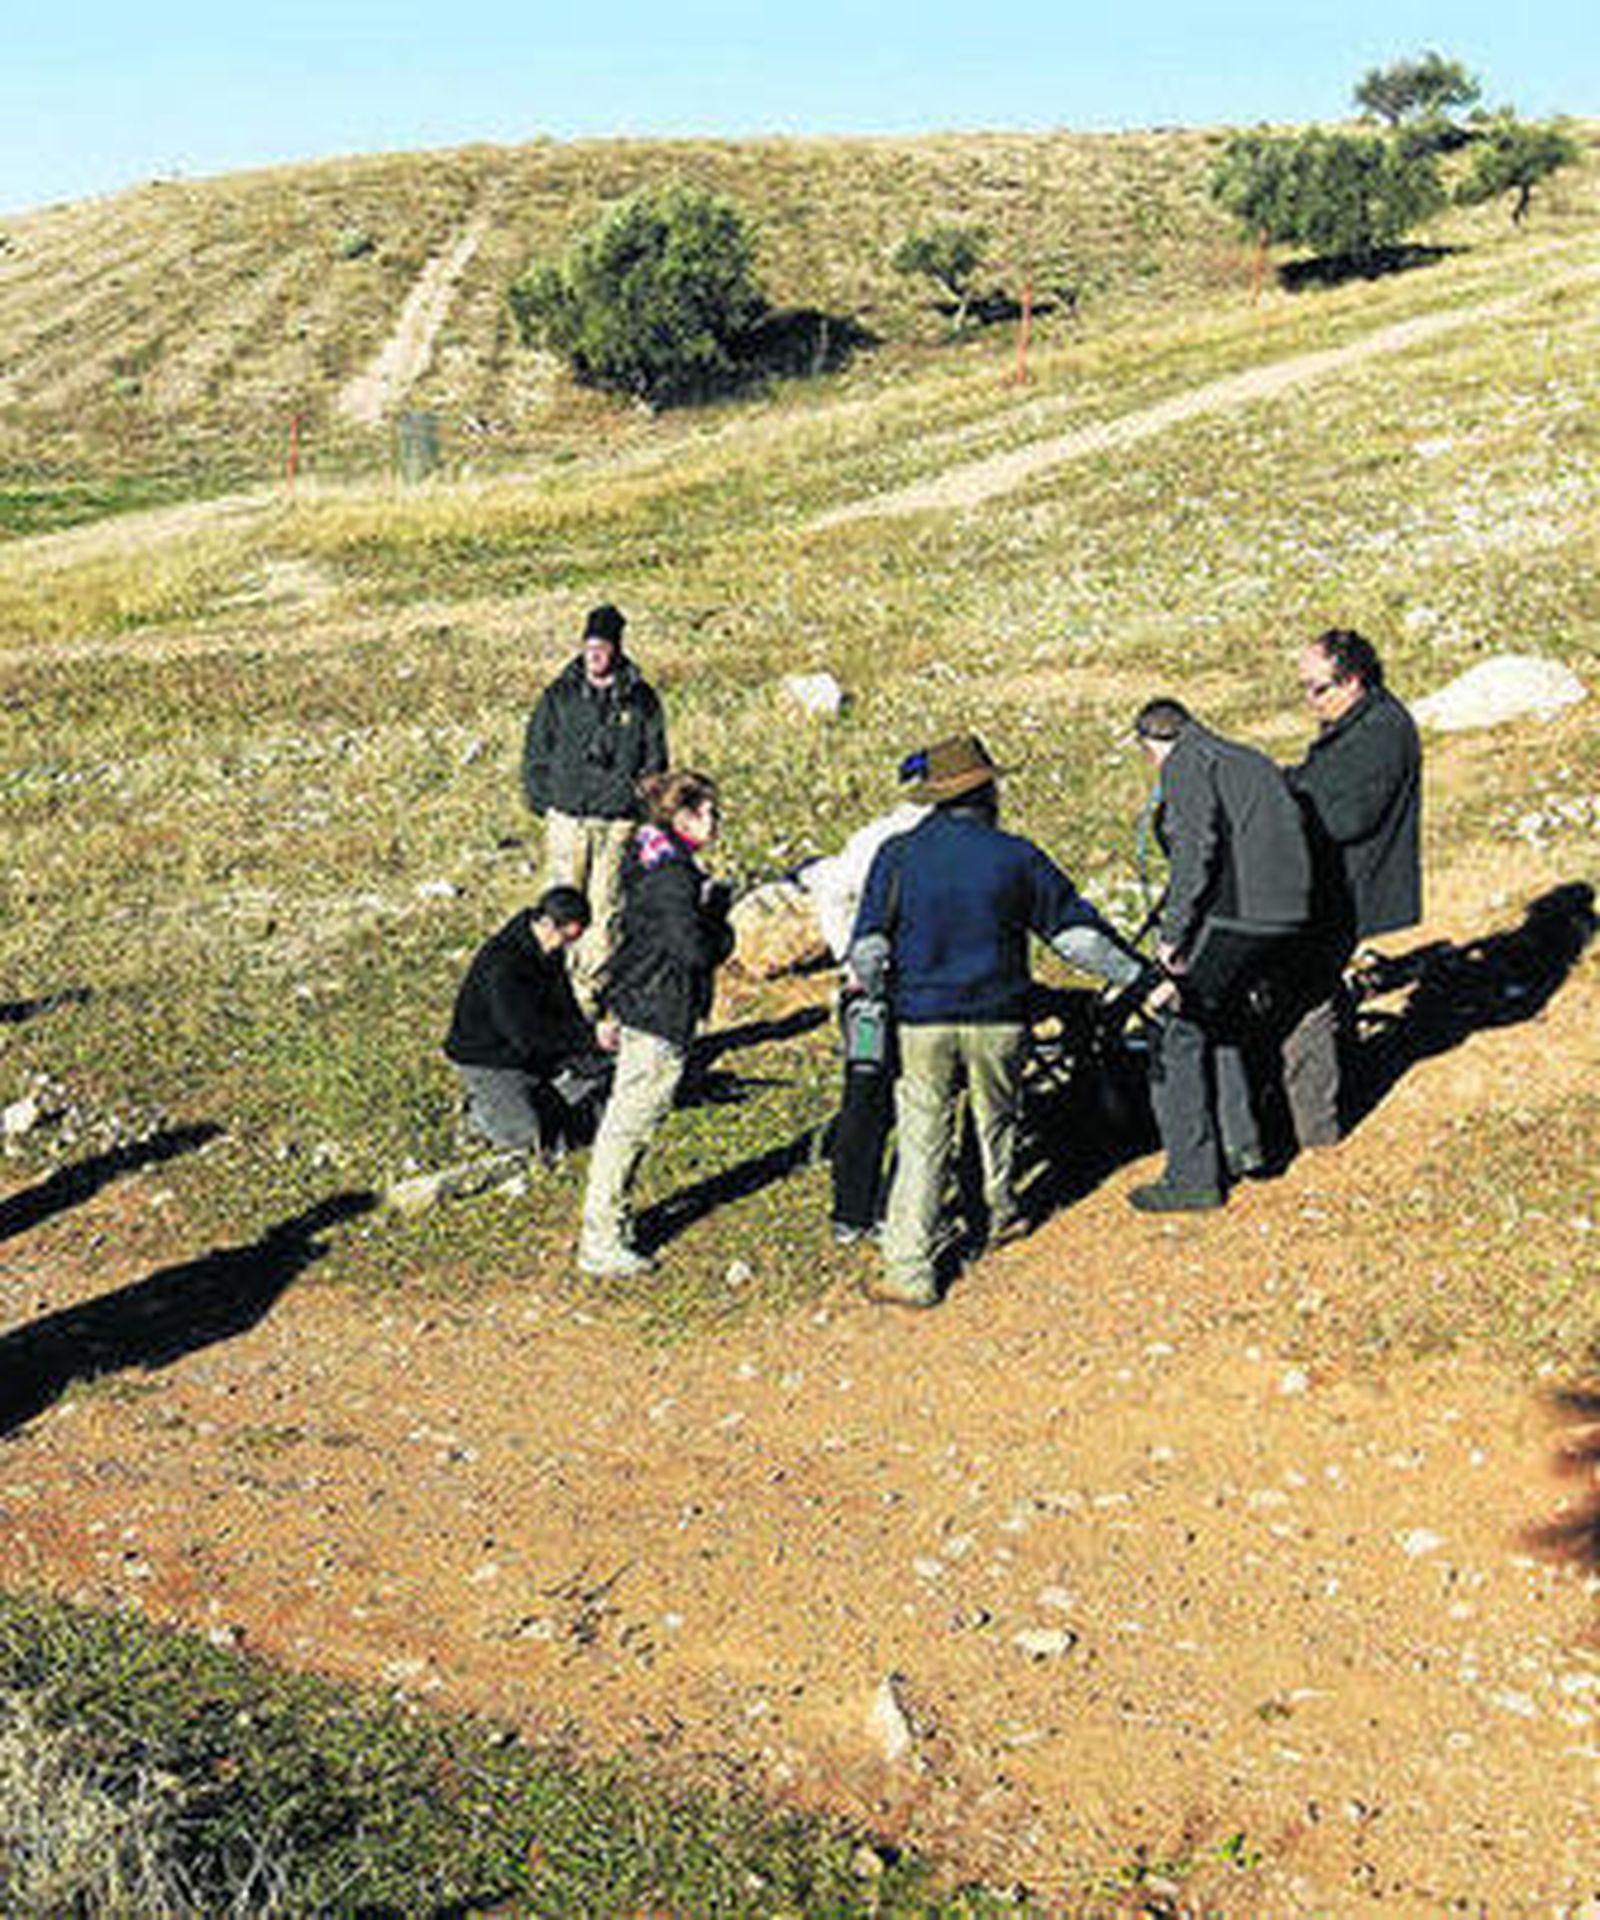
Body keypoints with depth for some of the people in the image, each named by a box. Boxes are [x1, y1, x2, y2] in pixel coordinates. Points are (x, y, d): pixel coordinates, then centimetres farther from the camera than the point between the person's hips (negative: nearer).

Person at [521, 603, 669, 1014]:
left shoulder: (640, 699, 3)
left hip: (617, 821, 0)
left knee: (606, 907, 1)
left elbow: (654, 760, 9)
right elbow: (535, 753, 10)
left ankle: (591, 988, 11)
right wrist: (544, 802, 3)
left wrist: (634, 805, 1)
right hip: (566, 818, 0)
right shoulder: (560, 695, 4)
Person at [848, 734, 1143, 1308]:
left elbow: (868, 946, -4)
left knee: (921, 1142, 2)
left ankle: (910, 1272, -2)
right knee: (997, 1119, 24)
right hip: (997, 1018, 1)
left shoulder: (898, 855, -2)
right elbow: (1077, 931, 2)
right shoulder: (1016, 856, -2)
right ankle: (1001, 1215, 45)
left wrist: (874, 999, 14)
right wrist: (1138, 976, 11)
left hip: (921, 1019, 0)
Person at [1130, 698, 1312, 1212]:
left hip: (1231, 918, -9)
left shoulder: (1186, 765, -3)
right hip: (1286, 915, 9)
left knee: (1180, 1034, 1)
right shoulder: (1251, 760, 23)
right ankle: (1241, 1143, 25)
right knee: (1221, 1020, 27)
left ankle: (1193, 1179, 2)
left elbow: (1195, 849, -16)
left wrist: (1172, 934, -13)